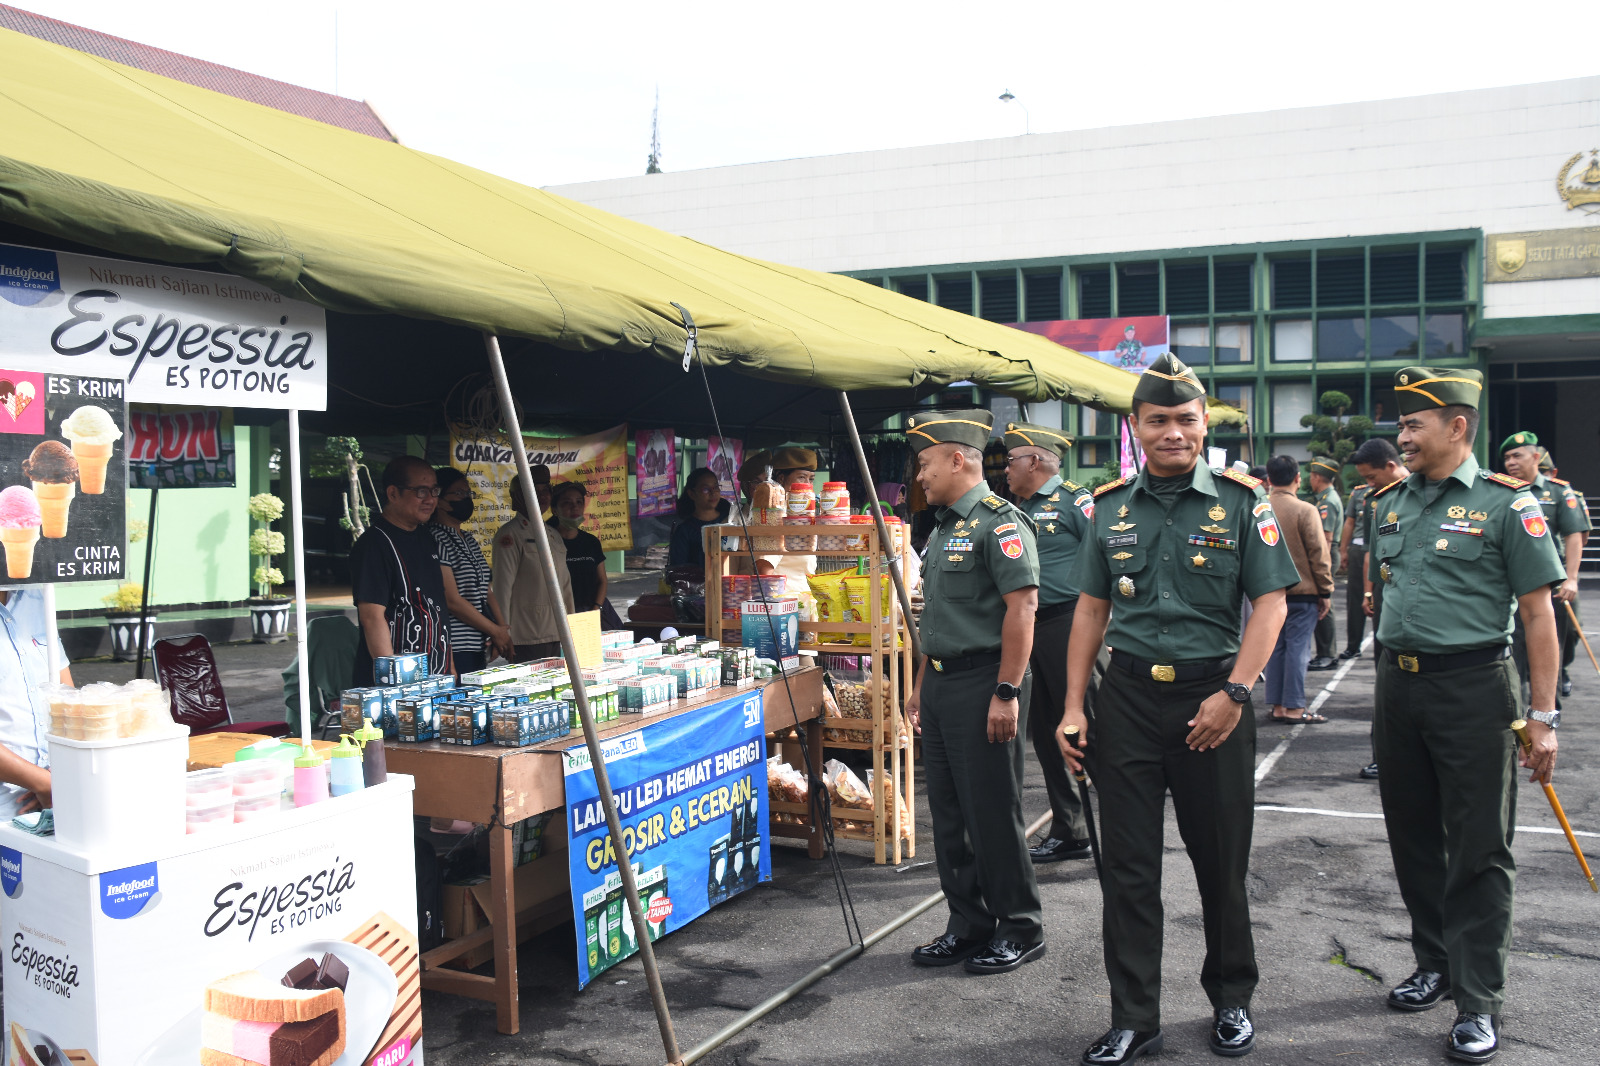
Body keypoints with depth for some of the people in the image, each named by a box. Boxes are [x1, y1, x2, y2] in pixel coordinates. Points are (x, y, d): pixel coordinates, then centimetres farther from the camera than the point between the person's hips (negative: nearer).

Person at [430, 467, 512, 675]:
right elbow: (452, 601, -15)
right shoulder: (436, 540, -11)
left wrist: (503, 630, 3)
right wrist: (495, 631, -7)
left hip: (479, 647, 9)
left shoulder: (469, 540, 18)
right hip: (455, 649, -9)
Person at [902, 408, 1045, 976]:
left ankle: (1020, 929, 13)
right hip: (941, 684, 10)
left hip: (983, 685, -10)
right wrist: (921, 686, 22)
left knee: (993, 812, -1)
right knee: (948, 813, 13)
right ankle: (968, 924, 24)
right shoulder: (943, 528, 17)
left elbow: (1021, 607, -19)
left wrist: (1007, 692, -23)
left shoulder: (999, 522, -12)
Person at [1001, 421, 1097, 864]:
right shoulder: (1017, 509, 18)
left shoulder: (1076, 502, -5)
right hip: (1029, 629, 8)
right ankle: (1068, 832, 20)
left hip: (1068, 624, -8)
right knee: (1046, 736, 11)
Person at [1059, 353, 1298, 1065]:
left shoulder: (1240, 500, -1)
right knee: (1127, 868, 5)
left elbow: (1271, 600, -5)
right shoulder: (1111, 507, 7)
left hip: (1212, 696, -2)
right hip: (1128, 698, 2)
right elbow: (1091, 608, 10)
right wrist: (1073, 707, 4)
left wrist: (1234, 693, -15)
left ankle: (1231, 1000, 32)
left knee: (1221, 861, 10)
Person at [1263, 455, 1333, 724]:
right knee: (1297, 648, -1)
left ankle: (1277, 705, 13)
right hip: (1302, 591, -4)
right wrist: (1325, 591, 0)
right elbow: (1318, 554, -9)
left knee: (1274, 648, 10)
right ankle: (1294, 707, 0)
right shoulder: (1305, 511, -11)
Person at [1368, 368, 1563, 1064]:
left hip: (1473, 690, -6)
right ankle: (1434, 963, 31)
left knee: (1478, 850, 0)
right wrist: (1383, 575, 6)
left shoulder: (1506, 503, -8)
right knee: (1412, 837, 15)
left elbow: (1538, 613, -9)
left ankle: (1478, 1001, 9)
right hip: (1397, 685, 6)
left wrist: (1542, 716, -12)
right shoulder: (1390, 502, 9)